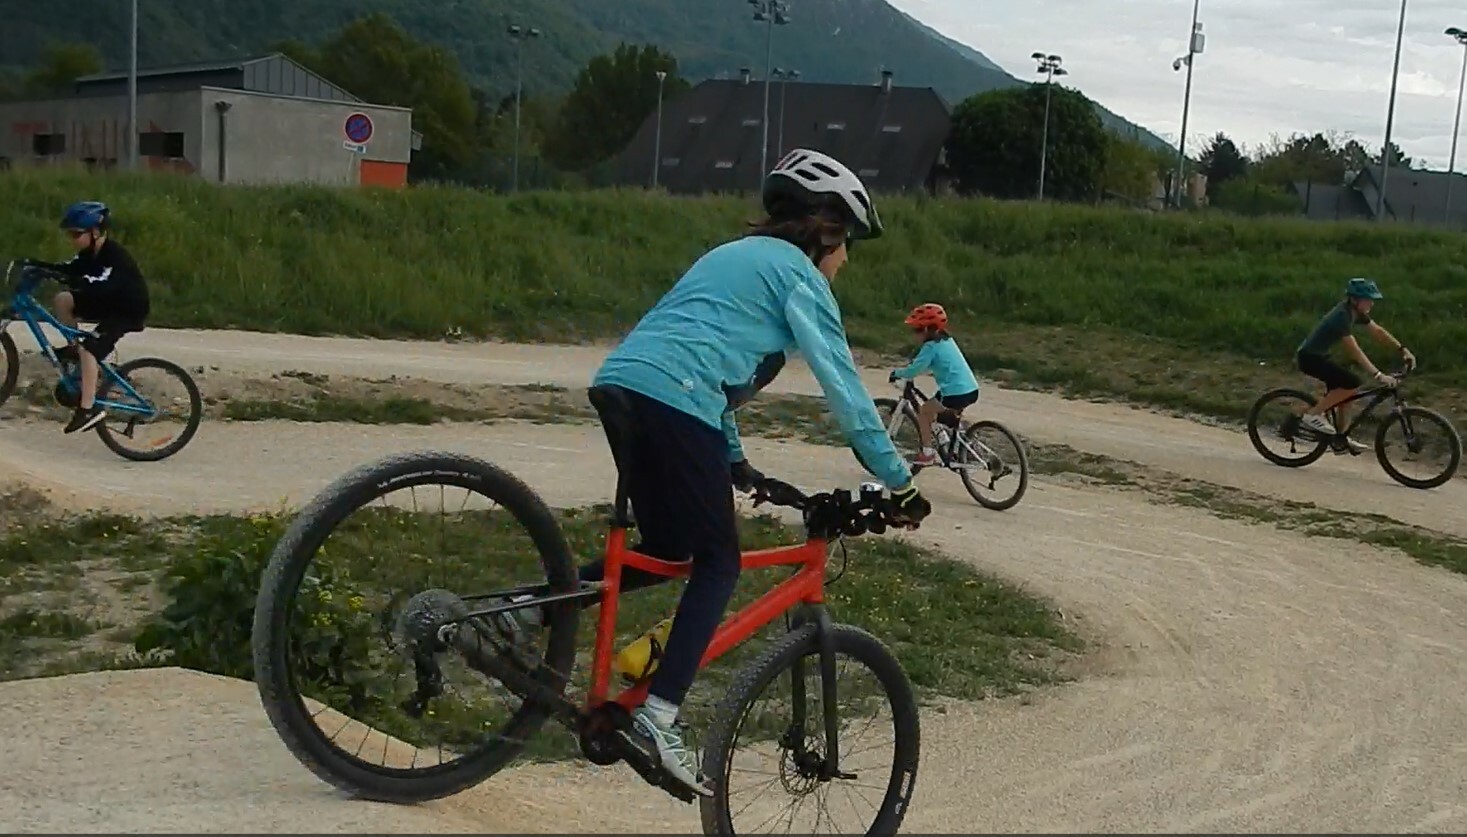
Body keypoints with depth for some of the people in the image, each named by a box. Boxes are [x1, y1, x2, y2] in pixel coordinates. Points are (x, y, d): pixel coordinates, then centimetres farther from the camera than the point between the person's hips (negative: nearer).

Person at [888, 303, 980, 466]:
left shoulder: (931, 346, -10)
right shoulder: (947, 340, 16)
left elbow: (914, 370, -14)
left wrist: (897, 373, 1)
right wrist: (913, 364, 26)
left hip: (956, 394, -9)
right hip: (971, 390, 9)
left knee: (923, 412, 7)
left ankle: (927, 452, 8)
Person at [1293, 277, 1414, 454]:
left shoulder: (1356, 313, 2)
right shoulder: (1342, 315, -25)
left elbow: (1378, 331, 11)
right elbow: (1354, 350, -30)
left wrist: (1403, 350, 4)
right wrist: (1377, 375, -34)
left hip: (1319, 356, 10)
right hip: (1309, 357, -10)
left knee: (1344, 391, 12)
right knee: (1353, 383, -19)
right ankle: (1312, 414, -11)